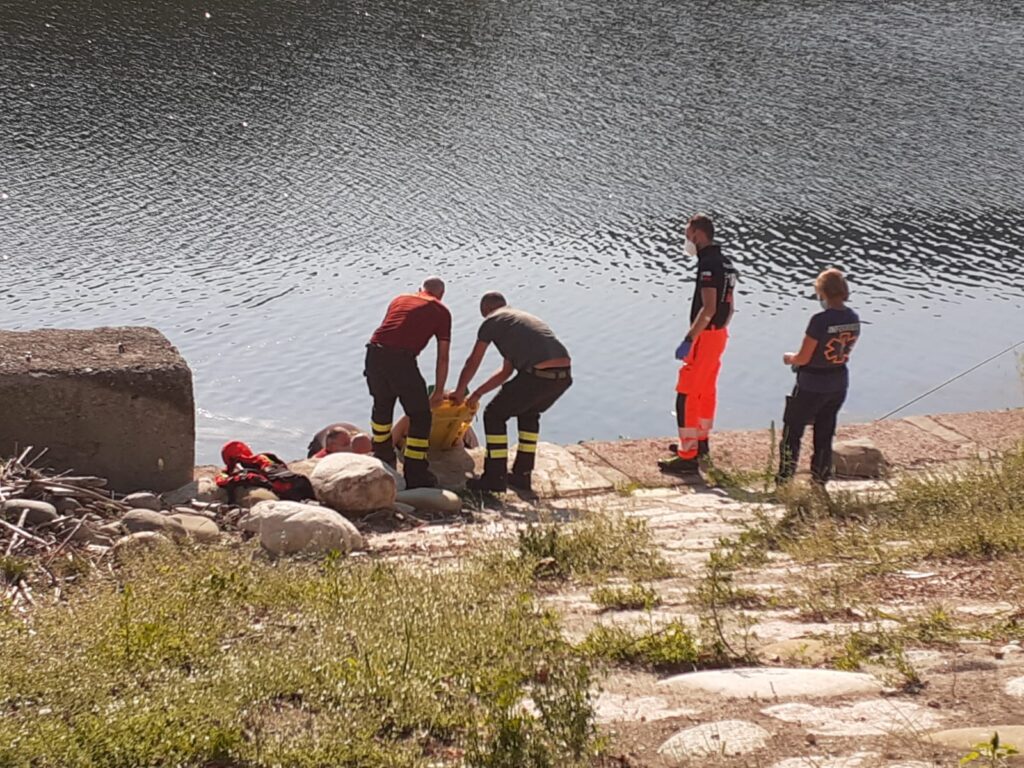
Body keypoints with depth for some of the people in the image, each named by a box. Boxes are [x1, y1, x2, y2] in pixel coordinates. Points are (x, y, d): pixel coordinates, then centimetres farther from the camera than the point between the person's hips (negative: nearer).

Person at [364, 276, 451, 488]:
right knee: (420, 416, 8)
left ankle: (383, 457, 46)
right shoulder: (441, 311, 14)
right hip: (402, 359, -5)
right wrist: (439, 392, 22)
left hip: (374, 353, 5)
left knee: (382, 405, 28)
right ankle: (416, 475, 7)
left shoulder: (400, 299, 28)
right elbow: (443, 357, 12)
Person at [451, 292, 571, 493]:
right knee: (529, 413, 32)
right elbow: (506, 370, 36)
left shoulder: (492, 321, 10)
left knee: (494, 415, 10)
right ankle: (522, 475, 34)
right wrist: (478, 393, 41)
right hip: (564, 374, 8)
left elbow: (473, 362, 17)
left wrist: (460, 391, 32)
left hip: (539, 375, -7)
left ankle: (495, 478, 12)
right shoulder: (523, 318, 33)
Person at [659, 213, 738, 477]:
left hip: (705, 336, -10)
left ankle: (688, 458, -9)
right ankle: (701, 442, 38)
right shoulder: (725, 263, 10)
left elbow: (708, 309, -26)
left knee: (687, 396, -8)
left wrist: (688, 340, -26)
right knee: (707, 390, 23)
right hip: (719, 334, 10)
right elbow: (729, 307, 16)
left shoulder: (708, 264, -20)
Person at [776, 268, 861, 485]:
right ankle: (820, 482, 25)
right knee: (824, 435, 19)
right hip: (839, 384, 6)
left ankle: (783, 481, 13)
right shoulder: (853, 319, -3)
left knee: (792, 432, 10)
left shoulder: (820, 320, -25)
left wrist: (788, 358, 2)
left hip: (812, 386, -6)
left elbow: (803, 358, -20)